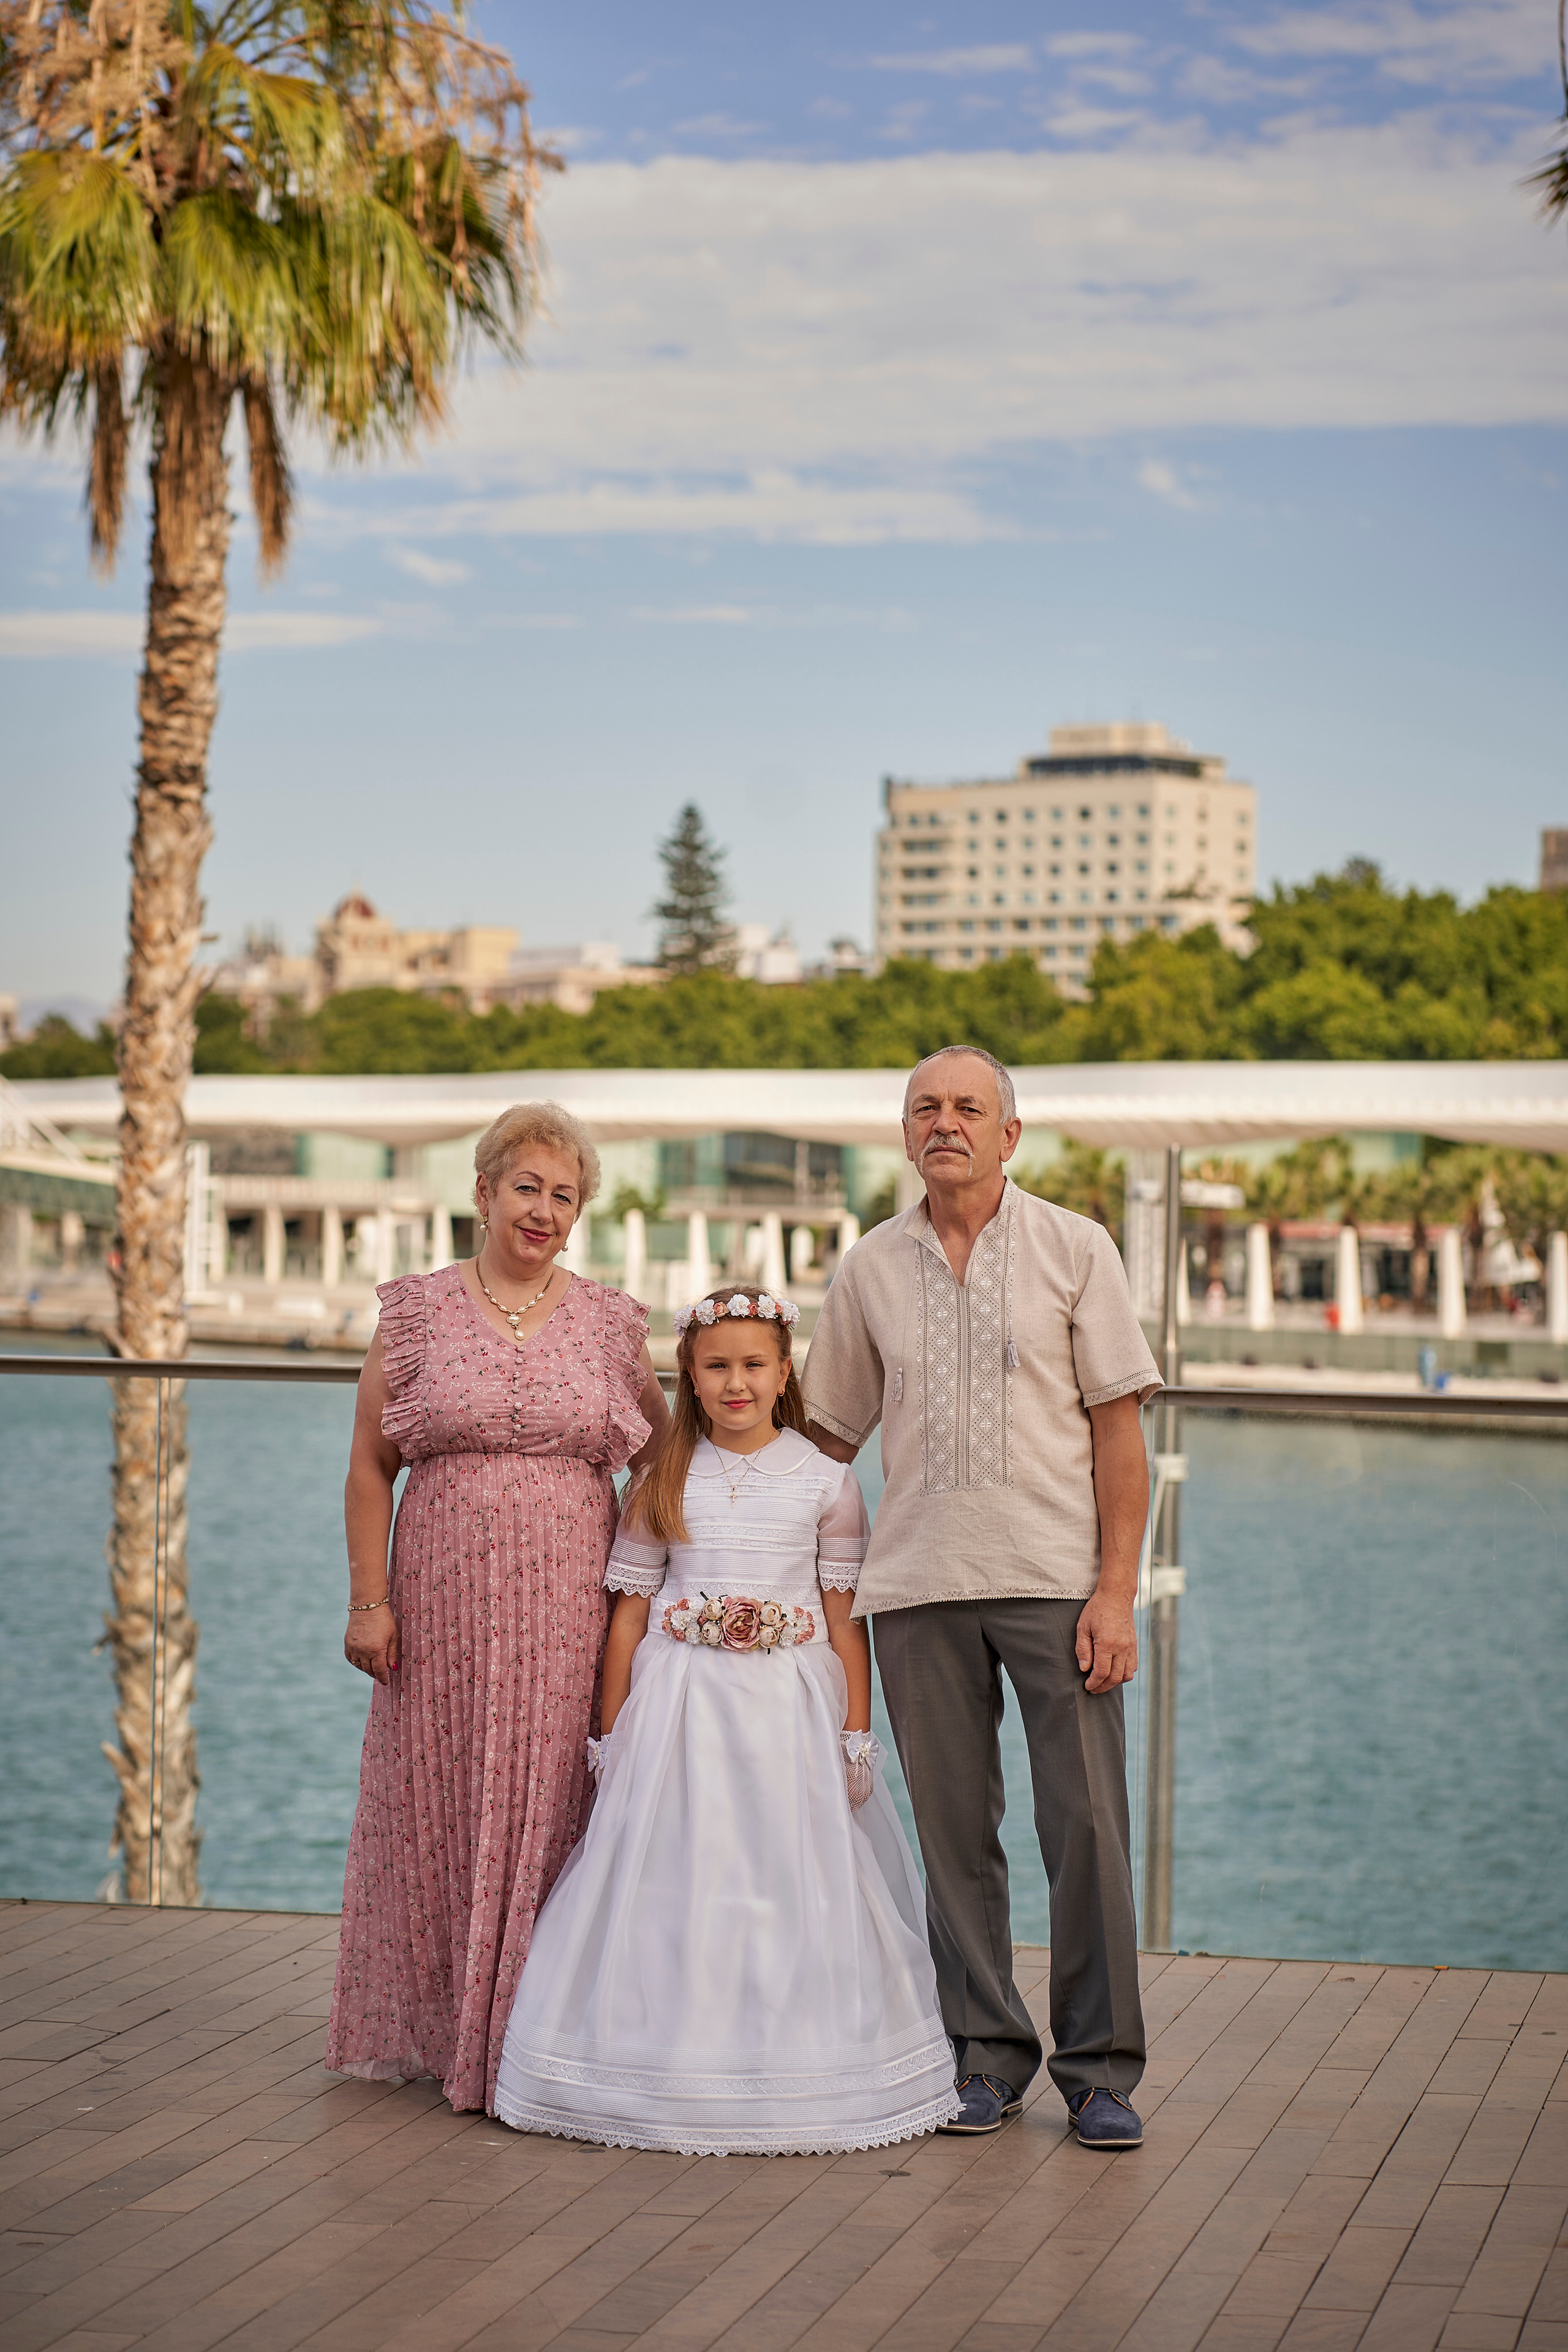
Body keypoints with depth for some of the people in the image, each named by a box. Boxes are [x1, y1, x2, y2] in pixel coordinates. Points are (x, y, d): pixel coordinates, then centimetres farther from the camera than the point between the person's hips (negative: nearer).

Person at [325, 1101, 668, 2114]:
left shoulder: (613, 1322, 6)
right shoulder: (417, 1312, 3)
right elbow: (370, 1467, 4)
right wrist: (368, 1598, -3)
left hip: (567, 1606, 0)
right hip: (445, 1601, 0)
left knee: (550, 1805, 0)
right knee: (435, 1803, 4)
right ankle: (438, 2026, 18)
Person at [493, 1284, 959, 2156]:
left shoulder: (825, 1480, 2)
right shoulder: (664, 1483, 6)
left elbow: (847, 1617, 2)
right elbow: (631, 1610, 8)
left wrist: (856, 1738, -2)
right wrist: (614, 1735, 5)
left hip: (791, 1707, -1)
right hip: (681, 1706, 1)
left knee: (792, 1882, 0)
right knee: (677, 1882, 1)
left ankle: (795, 2084, 11)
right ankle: (677, 2068, 10)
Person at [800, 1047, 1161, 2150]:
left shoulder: (1076, 1250, 2)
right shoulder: (871, 1270, 9)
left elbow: (1120, 1431, -1)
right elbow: (829, 1434, 16)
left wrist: (1116, 1591, -8)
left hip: (1055, 1580, -2)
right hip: (918, 1586, 2)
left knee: (1087, 1824, -4)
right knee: (954, 1830, 5)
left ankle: (1101, 2068, 6)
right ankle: (988, 2053, 16)